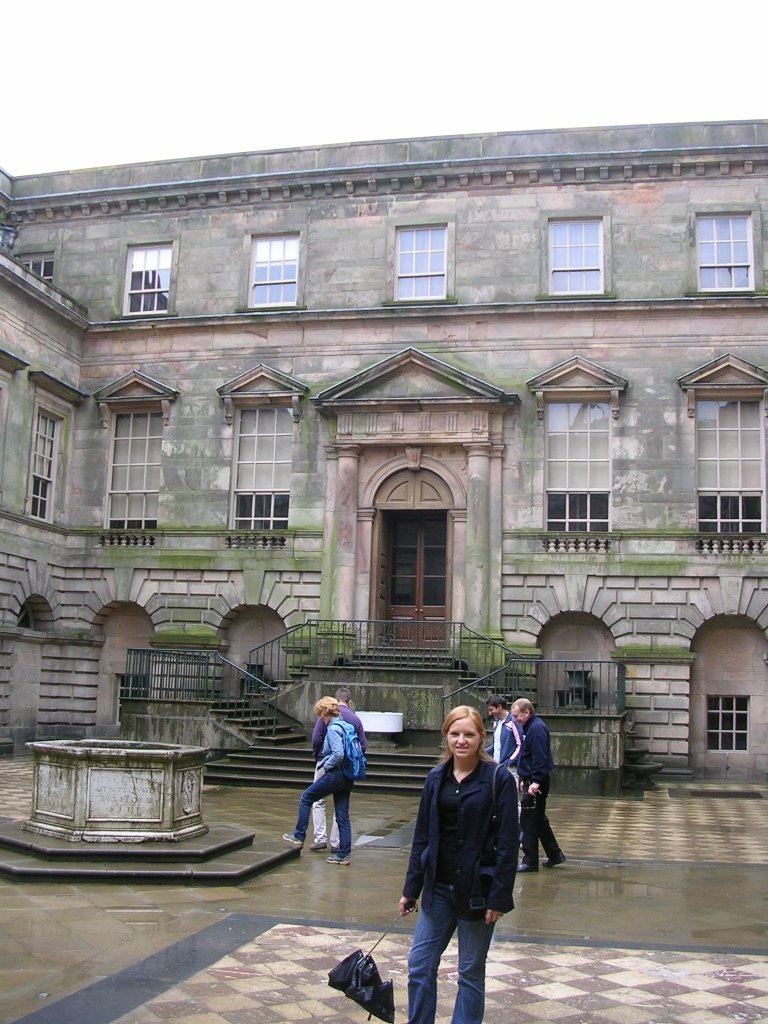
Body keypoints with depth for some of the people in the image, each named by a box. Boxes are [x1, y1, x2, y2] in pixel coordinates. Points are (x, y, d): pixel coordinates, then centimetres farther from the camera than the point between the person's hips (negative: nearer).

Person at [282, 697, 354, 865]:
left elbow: (338, 754, -28)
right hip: (346, 778, 9)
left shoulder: (332, 729, -15)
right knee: (342, 816, 10)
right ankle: (343, 854, 12)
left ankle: (299, 836, 18)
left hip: (335, 775, -9)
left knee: (305, 798, 11)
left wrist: (326, 766, -10)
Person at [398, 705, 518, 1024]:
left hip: (476, 889, -4)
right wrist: (411, 889, 7)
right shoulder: (436, 778, 3)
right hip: (439, 887, 4)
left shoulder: (498, 779, -10)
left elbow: (508, 842, -11)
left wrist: (499, 896, -14)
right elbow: (421, 837, 8)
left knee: (471, 972, 9)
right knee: (419, 964, 8)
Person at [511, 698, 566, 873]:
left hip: (535, 783, -11)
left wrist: (536, 781, -27)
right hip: (531, 781, 11)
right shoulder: (529, 727, 15)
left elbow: (540, 757, -25)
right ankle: (555, 855, 27)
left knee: (528, 821, -4)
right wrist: (524, 779, 22)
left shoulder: (537, 728, -18)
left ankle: (530, 861, 3)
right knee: (539, 819, 17)